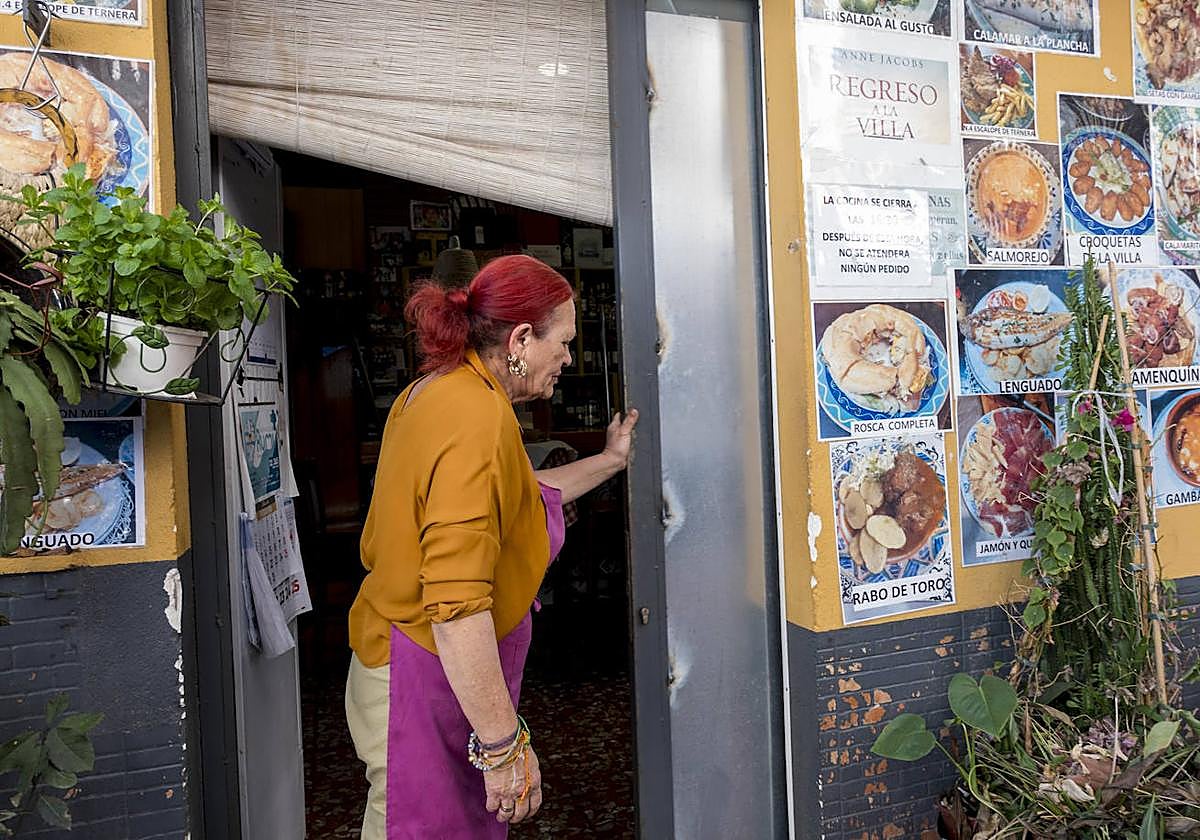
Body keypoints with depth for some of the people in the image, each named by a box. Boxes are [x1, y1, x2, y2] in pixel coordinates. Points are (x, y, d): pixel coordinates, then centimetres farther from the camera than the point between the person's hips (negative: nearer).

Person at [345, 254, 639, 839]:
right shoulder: (479, 417, -24)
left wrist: (609, 460, 27)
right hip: (427, 684, -10)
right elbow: (457, 605, -29)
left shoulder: (437, 390, 7)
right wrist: (505, 745, -23)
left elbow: (511, 500, 22)